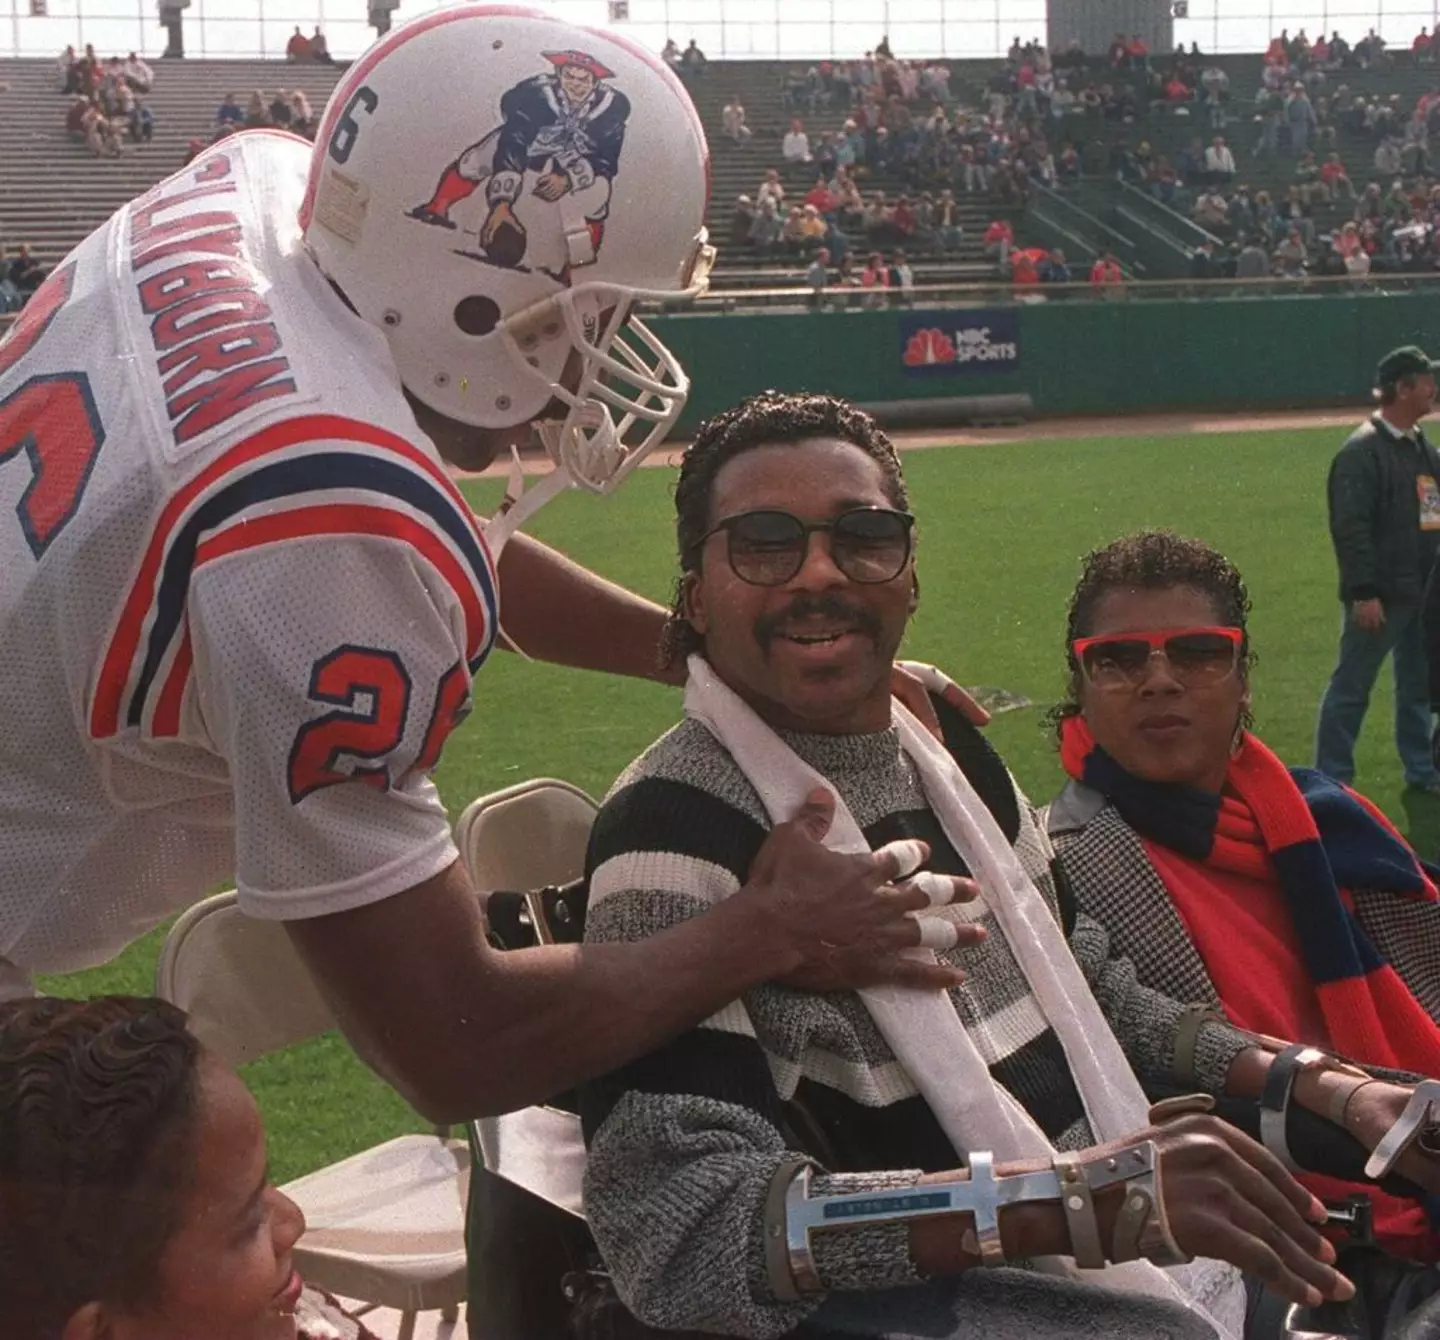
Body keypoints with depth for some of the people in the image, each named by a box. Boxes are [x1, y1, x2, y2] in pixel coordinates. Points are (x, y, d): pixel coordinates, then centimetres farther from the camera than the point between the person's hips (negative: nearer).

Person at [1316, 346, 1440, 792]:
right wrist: (1363, 593, -22)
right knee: (1351, 688, 0)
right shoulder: (1363, 451, -15)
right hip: (1379, 596, -8)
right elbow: (1350, 527, -19)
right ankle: (1331, 781, 7)